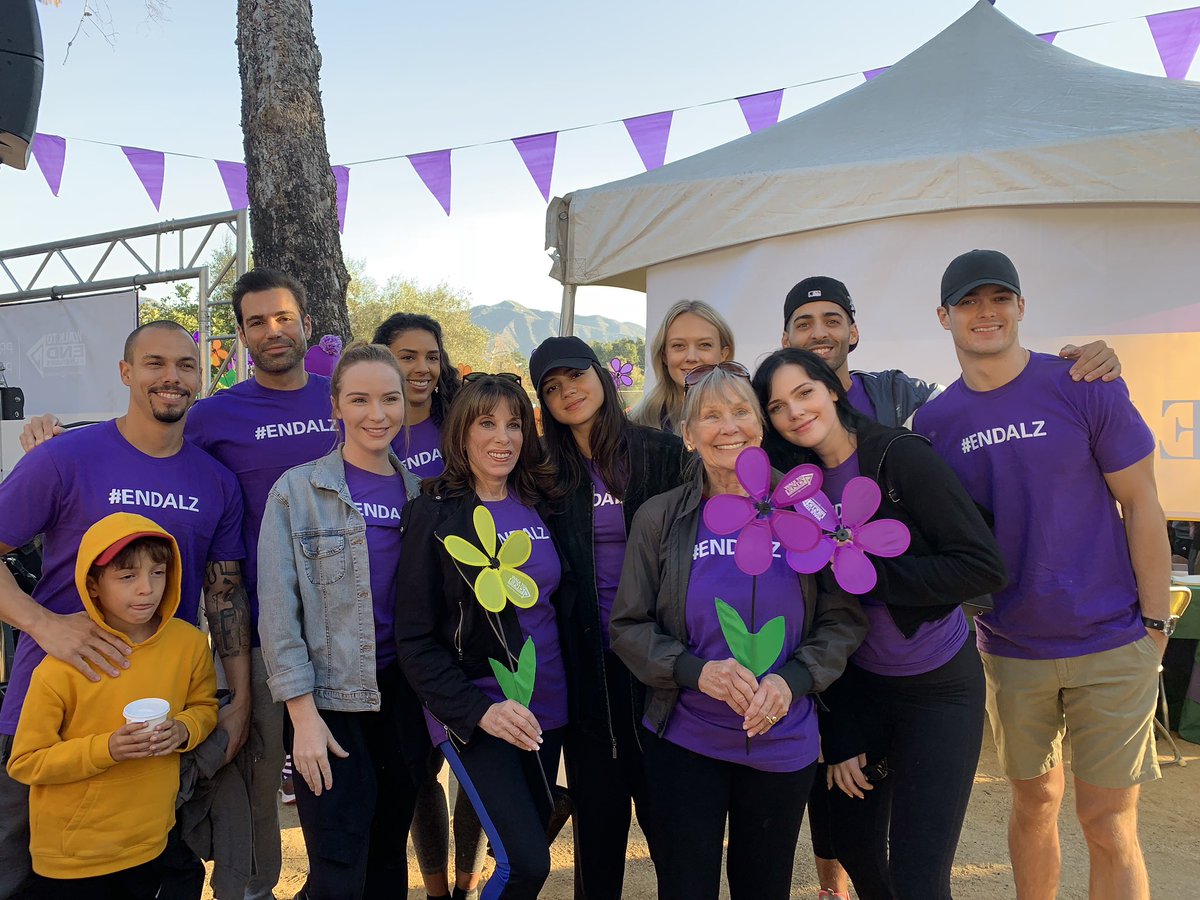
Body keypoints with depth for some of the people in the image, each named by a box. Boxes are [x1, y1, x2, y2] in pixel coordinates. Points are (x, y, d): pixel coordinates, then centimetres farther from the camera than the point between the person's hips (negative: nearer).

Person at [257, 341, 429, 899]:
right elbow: (278, 609, -9)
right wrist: (303, 713, -13)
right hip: (330, 701, -4)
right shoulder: (297, 490, -5)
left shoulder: (419, 493, 7)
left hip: (404, 697, 4)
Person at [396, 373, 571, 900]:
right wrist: (478, 710, -20)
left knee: (529, 851, 13)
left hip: (544, 708, 5)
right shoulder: (433, 515, -8)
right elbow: (414, 639, -10)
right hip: (471, 712, -5)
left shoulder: (539, 506, 4)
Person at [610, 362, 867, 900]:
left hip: (783, 744, 1)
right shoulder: (660, 518, -4)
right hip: (684, 740, -1)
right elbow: (629, 627, -3)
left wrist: (792, 681, -16)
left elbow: (844, 618, 0)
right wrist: (697, 670, -20)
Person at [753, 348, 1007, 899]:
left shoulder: (901, 455, -16)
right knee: (853, 847, 17)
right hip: (856, 687, 5)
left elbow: (985, 567, -20)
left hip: (938, 686, -5)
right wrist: (837, 736, 0)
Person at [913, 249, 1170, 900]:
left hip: (1110, 647, -2)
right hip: (1008, 647, 3)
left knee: (1107, 821, 1)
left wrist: (1155, 625, -5)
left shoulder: (1085, 389, -9)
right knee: (1034, 801, 17)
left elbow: (1141, 506, -5)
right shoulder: (933, 423, -1)